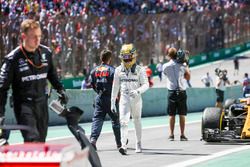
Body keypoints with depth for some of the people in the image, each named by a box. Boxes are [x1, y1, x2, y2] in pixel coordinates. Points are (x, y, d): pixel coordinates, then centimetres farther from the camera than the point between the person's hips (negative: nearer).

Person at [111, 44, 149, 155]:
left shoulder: (139, 70, -3)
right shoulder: (118, 70, 5)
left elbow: (145, 85, -6)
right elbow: (115, 87, 10)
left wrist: (137, 91, -26)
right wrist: (112, 103, 10)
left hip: (136, 99, -1)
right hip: (124, 99, 1)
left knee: (137, 122, 13)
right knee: (123, 122, -15)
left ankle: (138, 144, 30)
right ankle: (123, 146, -23)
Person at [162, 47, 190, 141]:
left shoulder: (165, 66, -3)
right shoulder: (182, 65, -3)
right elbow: (188, 77, 6)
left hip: (172, 92, 0)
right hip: (181, 91, 0)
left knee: (171, 114, 5)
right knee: (182, 114, 4)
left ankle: (171, 135, 4)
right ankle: (182, 135, 3)